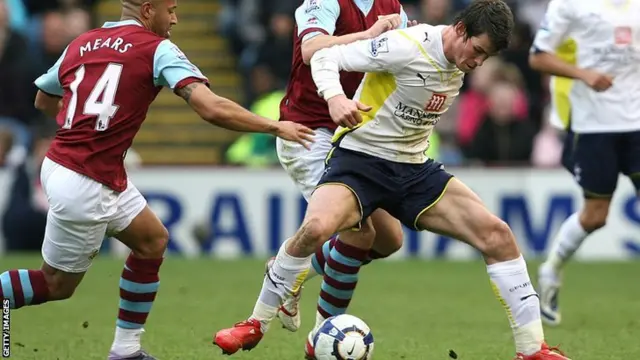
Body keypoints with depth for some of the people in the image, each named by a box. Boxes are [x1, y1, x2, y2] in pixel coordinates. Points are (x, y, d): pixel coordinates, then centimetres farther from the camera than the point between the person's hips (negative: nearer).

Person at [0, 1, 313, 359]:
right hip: (84, 186, -8)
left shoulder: (81, 44, 9)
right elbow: (213, 109, -17)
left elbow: (43, 101, 23)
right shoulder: (158, 49, -9)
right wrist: (275, 127, -7)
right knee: (56, 285, 7)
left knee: (153, 241, 19)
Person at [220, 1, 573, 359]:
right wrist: (334, 97, -34)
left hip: (414, 169, 7)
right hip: (359, 159, -6)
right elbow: (325, 57, -17)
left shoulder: (460, 64, 3)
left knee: (497, 234, -8)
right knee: (317, 227, -35)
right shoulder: (407, 47, -19)